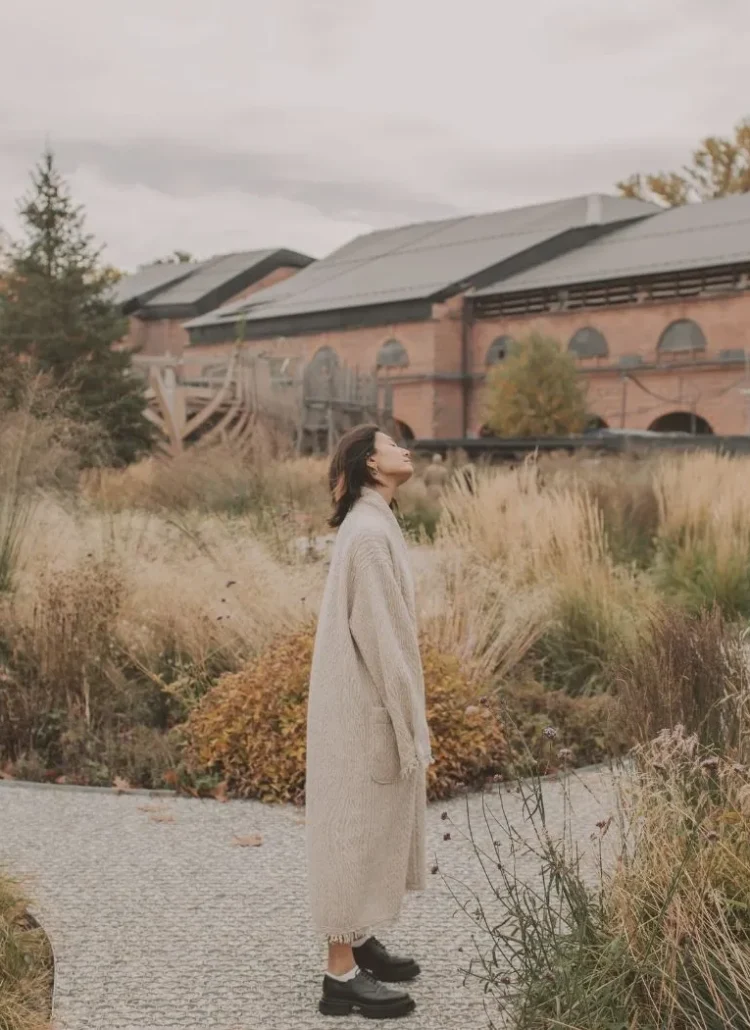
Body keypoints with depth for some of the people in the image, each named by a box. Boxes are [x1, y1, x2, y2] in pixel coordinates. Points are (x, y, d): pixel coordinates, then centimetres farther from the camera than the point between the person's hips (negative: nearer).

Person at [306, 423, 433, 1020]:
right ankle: (342, 975, 10)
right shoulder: (371, 532, -19)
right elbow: (379, 636, -21)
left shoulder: (372, 524, 11)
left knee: (372, 826, 18)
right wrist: (410, 728, -17)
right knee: (356, 827, -1)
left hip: (367, 703, 10)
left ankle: (359, 942, 32)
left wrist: (410, 721, 19)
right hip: (365, 708, -10)